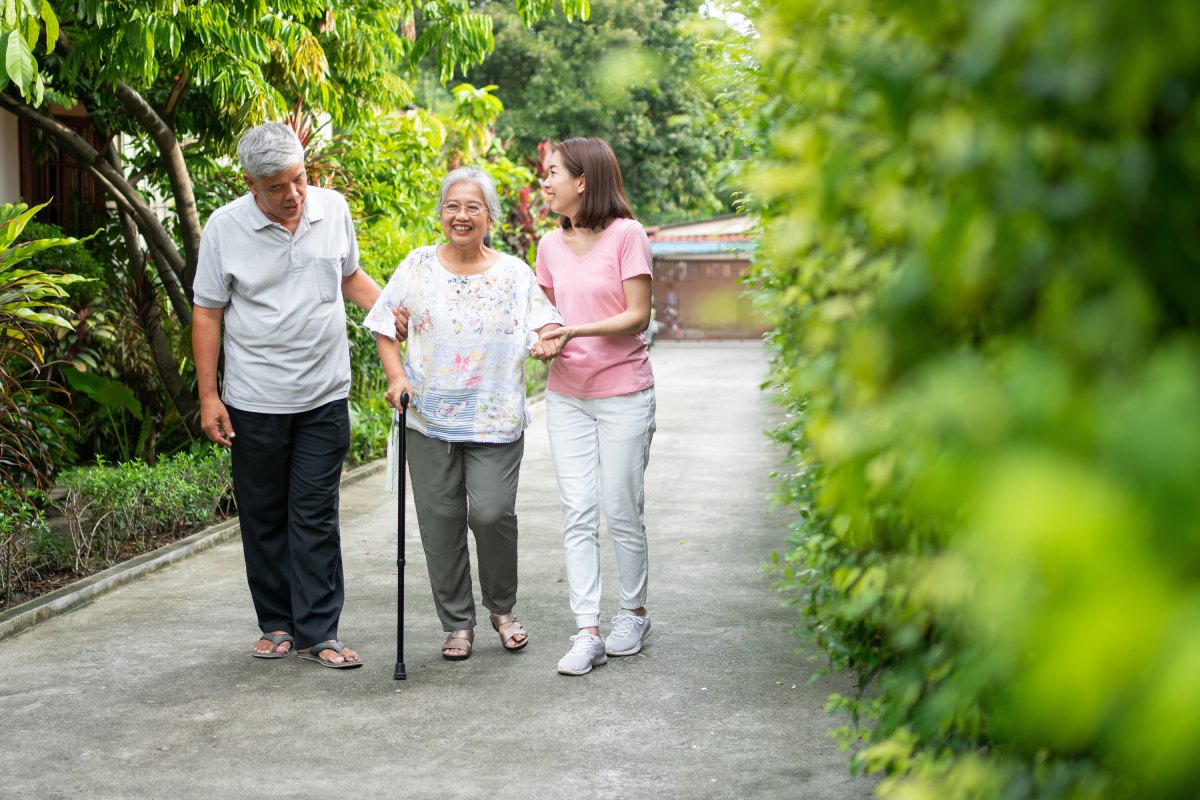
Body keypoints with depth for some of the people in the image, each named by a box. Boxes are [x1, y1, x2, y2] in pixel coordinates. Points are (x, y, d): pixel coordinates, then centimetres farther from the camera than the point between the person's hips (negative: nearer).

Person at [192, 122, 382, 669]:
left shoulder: (333, 209, 0)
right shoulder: (224, 228, -8)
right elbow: (208, 315, -2)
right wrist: (208, 396, -4)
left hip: (324, 397, 1)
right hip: (254, 402, -1)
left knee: (316, 517, 1)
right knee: (264, 517, 9)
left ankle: (318, 632, 6)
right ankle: (277, 623, 22)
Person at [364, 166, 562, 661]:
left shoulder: (514, 273, 6)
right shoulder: (418, 267, 6)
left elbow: (545, 326, 1)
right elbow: (386, 328, 9)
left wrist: (553, 337, -22)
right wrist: (397, 377, -6)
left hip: (496, 420, -1)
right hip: (430, 420, 1)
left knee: (492, 513, -12)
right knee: (440, 520, 3)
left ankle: (502, 608, 14)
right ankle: (457, 625, 18)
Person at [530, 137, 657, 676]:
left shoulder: (626, 234, -9)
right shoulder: (551, 245, 8)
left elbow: (637, 316, -12)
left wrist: (577, 331, -22)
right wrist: (544, 343, 0)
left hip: (623, 394, -5)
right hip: (566, 394, 5)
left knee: (621, 510, 2)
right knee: (577, 514, -1)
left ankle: (634, 612, 22)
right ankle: (587, 632, 0)